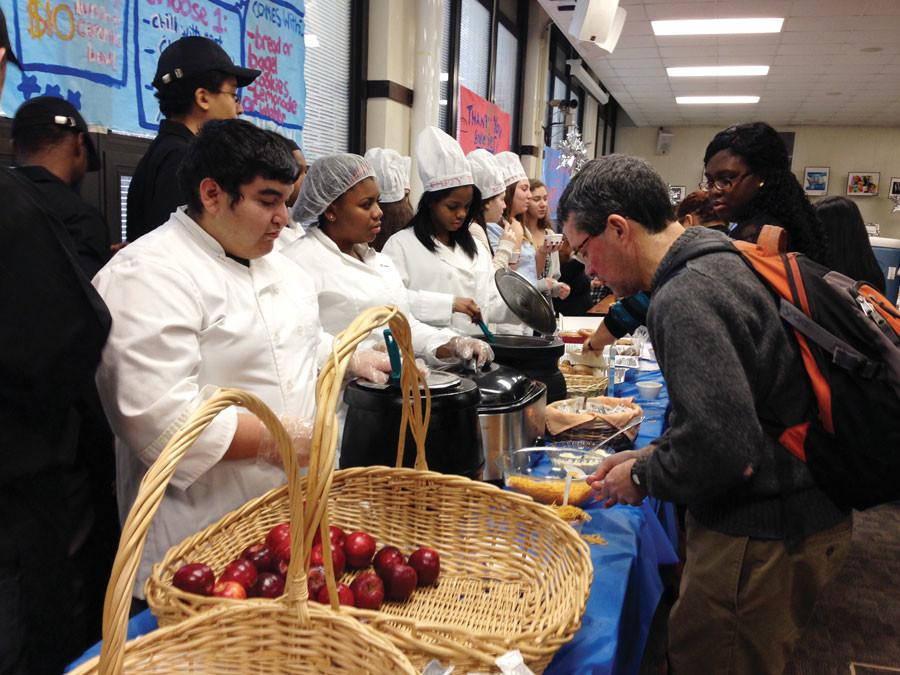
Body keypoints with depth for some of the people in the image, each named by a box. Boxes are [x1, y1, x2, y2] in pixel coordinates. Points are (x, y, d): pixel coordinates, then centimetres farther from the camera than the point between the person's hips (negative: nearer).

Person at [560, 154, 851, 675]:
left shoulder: (684, 297, -24)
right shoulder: (722, 259, 7)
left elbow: (723, 450, -30)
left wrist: (644, 477, -12)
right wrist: (653, 454, 10)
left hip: (764, 538, -9)